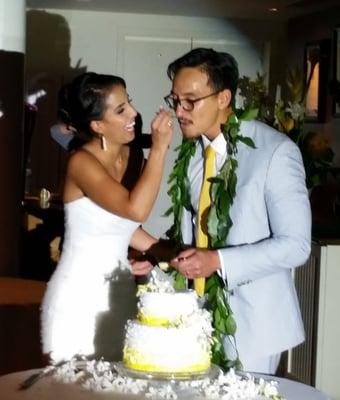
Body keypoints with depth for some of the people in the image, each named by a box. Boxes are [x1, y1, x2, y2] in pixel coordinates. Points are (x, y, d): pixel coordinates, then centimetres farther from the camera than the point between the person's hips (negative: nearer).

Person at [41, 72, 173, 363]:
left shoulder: (128, 155, 5)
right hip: (80, 298, -7)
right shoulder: (82, 162, -17)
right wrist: (159, 148, -28)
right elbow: (135, 210, -33)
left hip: (120, 291, 7)